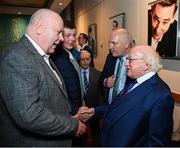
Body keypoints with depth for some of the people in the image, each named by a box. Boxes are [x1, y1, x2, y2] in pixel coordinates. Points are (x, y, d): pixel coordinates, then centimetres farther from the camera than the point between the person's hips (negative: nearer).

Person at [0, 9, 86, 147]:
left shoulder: (43, 56, 6)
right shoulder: (17, 57, -23)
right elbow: (29, 115, -31)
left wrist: (70, 118, 3)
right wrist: (74, 125, -20)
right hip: (33, 141, -8)